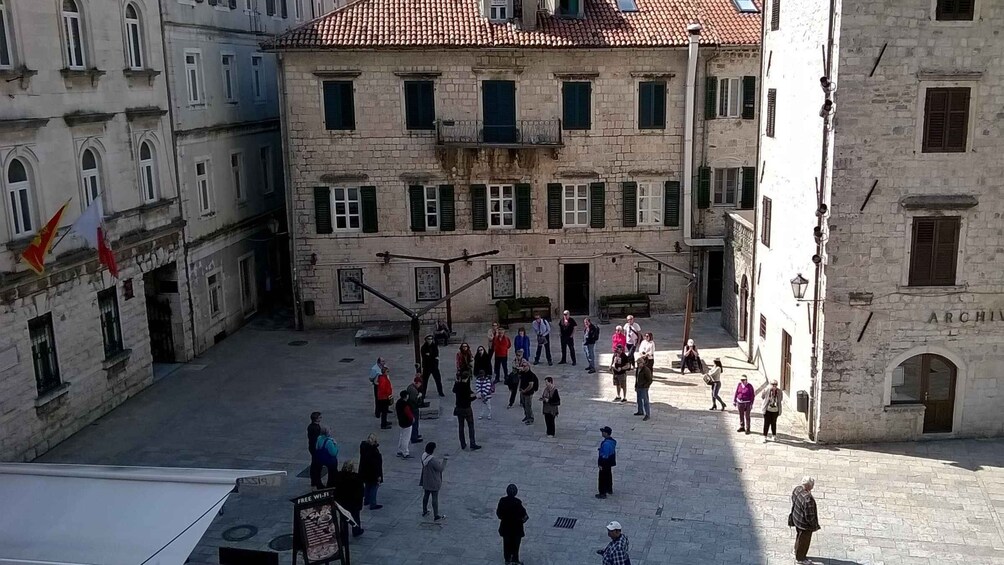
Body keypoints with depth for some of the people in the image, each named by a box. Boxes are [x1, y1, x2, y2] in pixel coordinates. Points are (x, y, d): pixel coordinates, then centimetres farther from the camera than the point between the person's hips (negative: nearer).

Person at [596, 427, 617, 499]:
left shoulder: (606, 443, -30)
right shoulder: (612, 441, 0)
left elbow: (605, 455, -27)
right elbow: (613, 451, 11)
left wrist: (601, 464, -19)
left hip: (605, 463, -9)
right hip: (610, 462, 9)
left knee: (603, 478, 2)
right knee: (609, 476, 24)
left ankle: (603, 493, 10)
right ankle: (609, 490, 39)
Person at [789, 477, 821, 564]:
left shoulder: (797, 489, -15)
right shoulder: (808, 500, -40)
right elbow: (809, 516, -29)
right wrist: (815, 525, -11)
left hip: (796, 518, 8)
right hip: (805, 524, -8)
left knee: (799, 537, 31)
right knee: (804, 540, 19)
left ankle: (797, 553, 55)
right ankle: (800, 558, 42)